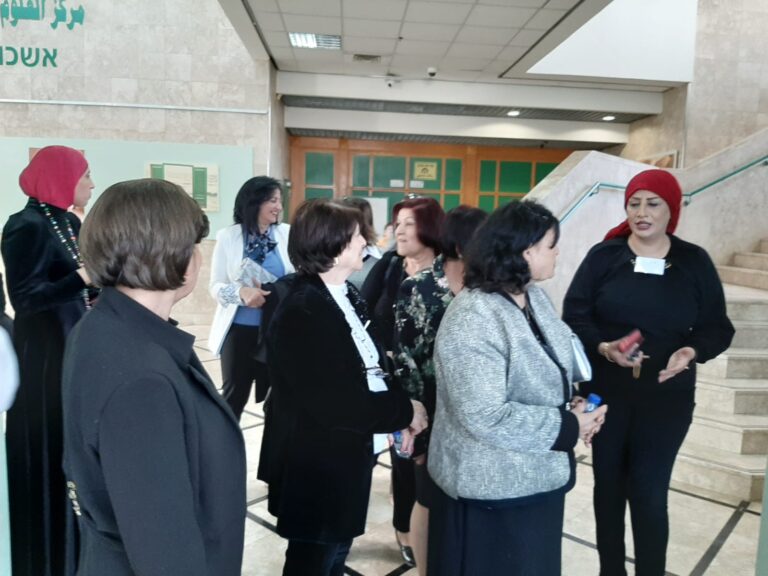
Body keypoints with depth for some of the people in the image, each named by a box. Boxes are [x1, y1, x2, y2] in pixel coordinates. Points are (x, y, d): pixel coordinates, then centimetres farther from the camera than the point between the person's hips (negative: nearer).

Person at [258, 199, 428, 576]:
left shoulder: (347, 296, 3)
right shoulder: (301, 312, -26)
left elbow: (371, 366, 8)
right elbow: (334, 403, -29)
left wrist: (397, 410, -7)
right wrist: (404, 411, -17)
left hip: (348, 456, 8)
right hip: (317, 464, -8)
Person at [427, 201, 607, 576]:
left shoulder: (534, 296, 1)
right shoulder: (472, 321, -28)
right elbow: (486, 417, -31)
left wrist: (570, 408, -5)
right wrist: (568, 428, -21)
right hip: (492, 489, -8)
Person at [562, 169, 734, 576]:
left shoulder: (695, 262, 0)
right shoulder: (604, 256, -3)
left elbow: (717, 327, 2)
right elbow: (574, 317, -6)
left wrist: (693, 351, -19)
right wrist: (603, 348, -24)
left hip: (666, 398, 0)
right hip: (605, 392, 1)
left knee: (649, 493, 2)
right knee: (608, 484, 13)